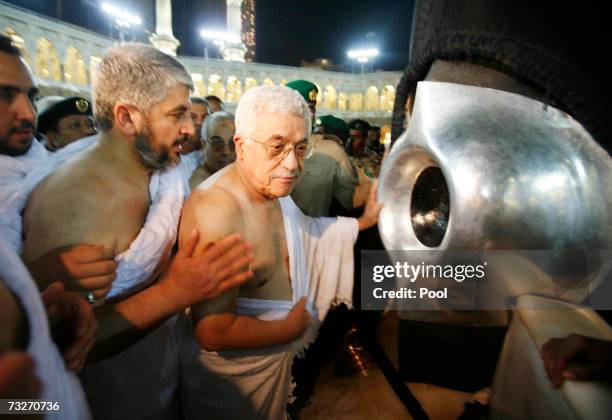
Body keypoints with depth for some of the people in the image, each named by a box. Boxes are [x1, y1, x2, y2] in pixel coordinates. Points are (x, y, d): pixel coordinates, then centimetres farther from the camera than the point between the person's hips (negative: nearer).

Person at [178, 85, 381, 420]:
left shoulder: (272, 188, -5)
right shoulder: (216, 210, -36)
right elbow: (214, 333, -33)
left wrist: (363, 222, 7)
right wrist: (290, 328, -19)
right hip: (231, 378, -6)